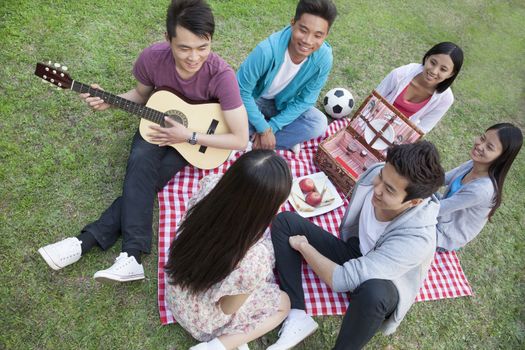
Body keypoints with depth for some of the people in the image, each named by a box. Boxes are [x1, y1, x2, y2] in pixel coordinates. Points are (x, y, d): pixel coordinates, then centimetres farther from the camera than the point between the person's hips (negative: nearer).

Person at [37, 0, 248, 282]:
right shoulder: (152, 57, -19)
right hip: (159, 124, 3)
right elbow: (142, 94, 4)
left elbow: (241, 140, -29)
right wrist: (109, 101, -15)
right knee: (141, 162, -28)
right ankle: (131, 255, -26)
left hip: (195, 137, -3)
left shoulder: (221, 75, -30)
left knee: (143, 179, -25)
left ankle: (87, 241, -17)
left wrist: (188, 136, -29)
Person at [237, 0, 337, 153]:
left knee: (319, 124, -21)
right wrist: (264, 129, -24)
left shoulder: (324, 59, -24)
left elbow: (304, 101, -14)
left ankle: (251, 140, -15)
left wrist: (271, 127, -21)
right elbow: (242, 90, -24)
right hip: (252, 99, -3)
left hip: (283, 103, 3)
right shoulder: (268, 50, -34)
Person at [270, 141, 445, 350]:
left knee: (373, 293, -43)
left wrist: (303, 246, -22)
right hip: (354, 252, 6)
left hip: (383, 284, -5)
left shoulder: (418, 237, -37)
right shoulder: (376, 173, -23)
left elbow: (343, 280, -34)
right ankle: (297, 317, -17)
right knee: (284, 222, -8)